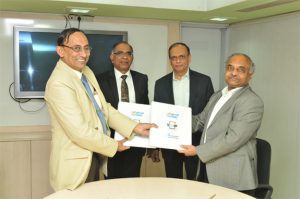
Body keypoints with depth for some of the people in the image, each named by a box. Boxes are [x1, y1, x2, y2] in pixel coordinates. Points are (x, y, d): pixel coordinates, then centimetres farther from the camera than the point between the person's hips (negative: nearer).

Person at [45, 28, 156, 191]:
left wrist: (135, 127, -1)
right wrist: (114, 145, -13)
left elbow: (104, 108, 8)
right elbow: (79, 131, -25)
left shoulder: (87, 72, 5)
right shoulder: (59, 83, -23)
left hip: (94, 155, 9)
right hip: (76, 161, -8)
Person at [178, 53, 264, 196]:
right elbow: (201, 120, 21)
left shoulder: (252, 102, -15)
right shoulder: (217, 96, 13)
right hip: (208, 170, 7)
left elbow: (232, 139, -21)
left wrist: (198, 151, -16)